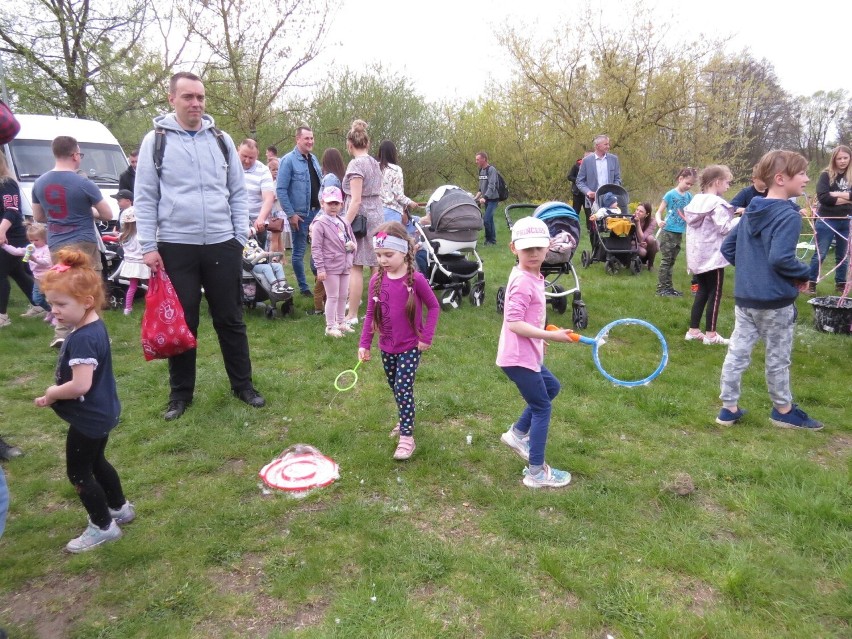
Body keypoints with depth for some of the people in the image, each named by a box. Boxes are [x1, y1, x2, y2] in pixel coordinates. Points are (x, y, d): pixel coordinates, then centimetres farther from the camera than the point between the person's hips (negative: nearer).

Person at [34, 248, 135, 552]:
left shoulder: (82, 339, -29)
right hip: (101, 413, 10)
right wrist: (56, 392, 3)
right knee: (96, 462, 26)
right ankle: (120, 508, 42)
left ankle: (103, 527, 22)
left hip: (89, 417, -10)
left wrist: (51, 393, -16)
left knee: (78, 472, 8)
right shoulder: (94, 326, 1)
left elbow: (80, 385, -34)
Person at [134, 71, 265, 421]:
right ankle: (180, 393, 22)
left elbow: (238, 193, 10)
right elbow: (145, 198, 0)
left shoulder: (222, 139, 8)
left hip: (222, 245, 2)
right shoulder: (156, 140, 1)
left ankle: (242, 384, 22)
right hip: (175, 247, -1)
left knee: (230, 319, 10)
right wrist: (149, 247, -6)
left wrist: (240, 238, 3)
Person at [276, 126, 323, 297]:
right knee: (299, 252, 5)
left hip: (317, 211, 6)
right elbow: (281, 190, -13)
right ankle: (304, 288, 15)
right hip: (300, 214, -6)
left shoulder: (313, 158, 11)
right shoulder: (289, 160, -10)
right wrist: (291, 214, -16)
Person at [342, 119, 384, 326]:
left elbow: (356, 200, -18)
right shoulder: (374, 163, 13)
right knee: (376, 266, 9)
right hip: (377, 216, 8)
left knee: (356, 267, -4)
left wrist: (345, 225, -18)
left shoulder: (356, 164, -12)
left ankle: (352, 315, 1)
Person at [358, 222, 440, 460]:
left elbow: (434, 307, -6)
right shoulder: (377, 280, -4)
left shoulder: (416, 279, -16)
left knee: (403, 388, -8)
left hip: (410, 346, -5)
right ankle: (405, 420, 39)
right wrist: (364, 344, 0)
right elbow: (370, 314, 3)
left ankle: (407, 437, 1)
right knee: (395, 388, 17)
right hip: (387, 347, 5)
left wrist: (427, 337, -10)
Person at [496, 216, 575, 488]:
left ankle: (517, 433, 32)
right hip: (518, 358, -10)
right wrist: (551, 335, -25)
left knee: (551, 387, 27)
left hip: (528, 354, 10)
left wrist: (539, 337, 21)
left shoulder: (533, 277, 7)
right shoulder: (524, 282, -23)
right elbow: (515, 323, -28)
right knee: (542, 407, 3)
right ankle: (536, 472, 15)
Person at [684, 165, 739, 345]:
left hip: (697, 254, 8)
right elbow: (724, 228, -20)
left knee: (702, 291, 15)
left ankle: (693, 330, 15)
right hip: (712, 255, -8)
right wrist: (741, 219, -7)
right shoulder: (716, 203, -15)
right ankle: (710, 334, 5)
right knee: (715, 293, 1)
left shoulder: (696, 200, 10)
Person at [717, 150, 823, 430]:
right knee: (778, 358, 9)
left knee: (737, 351, 9)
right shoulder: (789, 216, -17)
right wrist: (803, 274, -10)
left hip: (744, 297, 7)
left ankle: (729, 408, 15)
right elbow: (780, 258, -26)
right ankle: (783, 410, 26)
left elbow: (727, 247, 11)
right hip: (776, 301, -7)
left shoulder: (751, 212, 7)